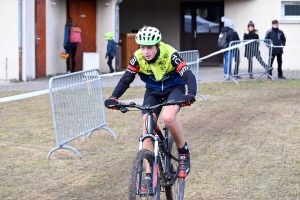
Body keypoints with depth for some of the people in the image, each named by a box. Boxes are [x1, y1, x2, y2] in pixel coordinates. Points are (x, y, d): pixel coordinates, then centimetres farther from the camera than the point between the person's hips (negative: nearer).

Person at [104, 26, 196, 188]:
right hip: (153, 91, 4)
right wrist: (113, 98, -35)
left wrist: (191, 95, -53)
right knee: (147, 127, -13)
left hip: (174, 88, -4)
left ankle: (184, 152, -7)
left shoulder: (170, 54, -28)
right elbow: (126, 79, -19)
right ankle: (149, 175, -6)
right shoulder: (137, 58, -19)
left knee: (168, 117, -33)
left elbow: (189, 76, -34)